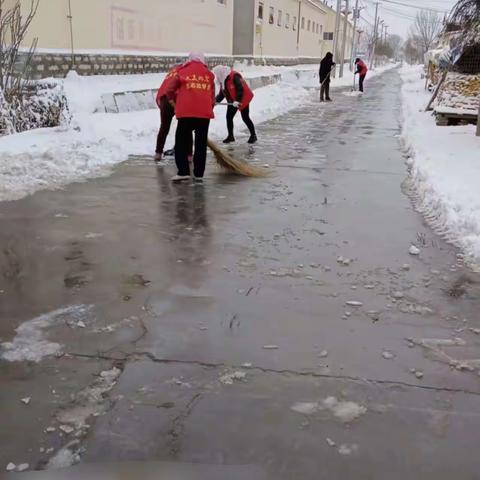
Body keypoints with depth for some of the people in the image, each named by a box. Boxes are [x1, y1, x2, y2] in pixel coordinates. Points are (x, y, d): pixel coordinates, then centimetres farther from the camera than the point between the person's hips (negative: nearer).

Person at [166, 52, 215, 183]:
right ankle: (199, 174, 11)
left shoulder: (182, 72, 9)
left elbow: (170, 90, 9)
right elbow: (212, 96, 13)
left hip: (186, 112, -2)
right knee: (201, 143, 9)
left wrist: (174, 102, 25)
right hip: (205, 113, 2)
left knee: (181, 142, 8)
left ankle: (183, 172, 2)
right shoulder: (209, 74, 15)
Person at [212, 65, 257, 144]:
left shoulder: (234, 76, -24)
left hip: (242, 100, -9)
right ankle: (230, 136, 15)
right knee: (229, 117, 4)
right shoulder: (223, 80, 5)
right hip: (232, 101, 9)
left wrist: (237, 101, -33)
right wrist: (216, 100, -3)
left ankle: (253, 135, 10)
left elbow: (240, 89, -28)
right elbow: (222, 93, 10)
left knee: (245, 118, -4)